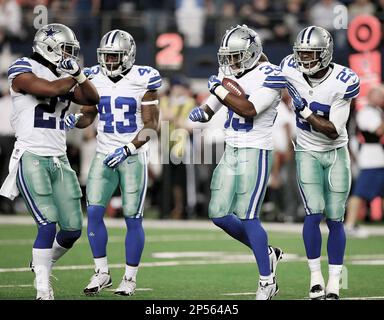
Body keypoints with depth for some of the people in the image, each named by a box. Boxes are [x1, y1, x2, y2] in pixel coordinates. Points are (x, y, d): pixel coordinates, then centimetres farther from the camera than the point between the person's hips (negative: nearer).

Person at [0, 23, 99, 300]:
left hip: (59, 160, 7)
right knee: (48, 226, -15)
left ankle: (41, 265, 30)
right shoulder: (23, 70, -7)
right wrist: (73, 78, -4)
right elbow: (48, 89, -21)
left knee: (73, 229, 5)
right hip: (32, 159, -7)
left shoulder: (64, 76, 14)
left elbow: (92, 100, 10)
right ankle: (43, 291, -7)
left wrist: (79, 74, -4)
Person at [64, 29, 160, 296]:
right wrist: (74, 120, -10)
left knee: (133, 219, -2)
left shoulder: (143, 80, -8)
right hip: (104, 154, 4)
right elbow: (88, 116, 13)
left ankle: (130, 278, 9)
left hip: (133, 156, -4)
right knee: (94, 212, -7)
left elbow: (151, 124, -7)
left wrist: (127, 149, -17)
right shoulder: (94, 78, 3)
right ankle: (102, 273, 5)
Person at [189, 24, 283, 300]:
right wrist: (201, 112, -6)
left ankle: (267, 281, 3)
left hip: (256, 152, -8)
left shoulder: (270, 76, -14)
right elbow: (211, 108, 17)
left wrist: (220, 89, -19)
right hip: (231, 151, 8)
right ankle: (266, 254, 25)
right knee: (219, 215, 6)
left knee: (246, 217, -10)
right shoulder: (229, 74, 9)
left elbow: (249, 109, -25)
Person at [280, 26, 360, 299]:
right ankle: (316, 277, 0)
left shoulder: (343, 82, -22)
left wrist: (304, 111, -27)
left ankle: (334, 284, 8)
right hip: (308, 153, 1)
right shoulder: (291, 70, -13)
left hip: (336, 153, -1)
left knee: (335, 219, 1)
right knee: (314, 213, -13)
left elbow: (333, 131, -22)